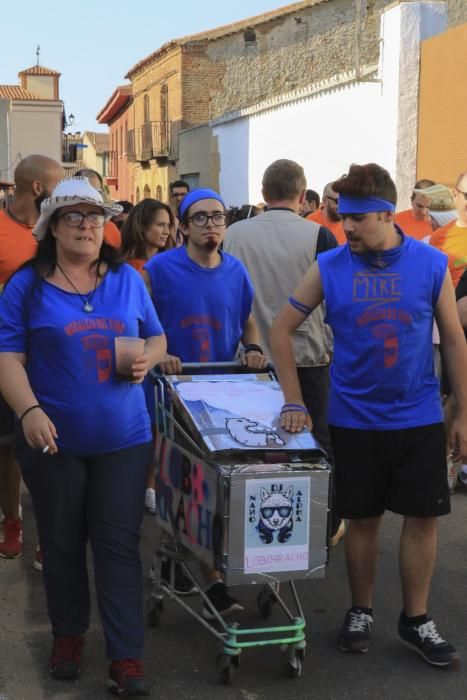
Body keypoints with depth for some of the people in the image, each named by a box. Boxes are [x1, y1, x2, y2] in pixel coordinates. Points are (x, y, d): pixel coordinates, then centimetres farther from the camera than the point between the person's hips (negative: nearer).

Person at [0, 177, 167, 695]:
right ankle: (68, 634, 34)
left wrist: (147, 359, -8)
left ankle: (126, 658, 8)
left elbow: (156, 338, 15)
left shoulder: (127, 279, 7)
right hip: (54, 439, -1)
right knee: (62, 543, 14)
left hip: (123, 438, 1)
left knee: (119, 546, 2)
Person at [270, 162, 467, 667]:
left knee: (422, 517, 6)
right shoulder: (329, 267, -6)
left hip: (419, 418, 1)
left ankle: (415, 620, 22)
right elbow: (281, 329, -1)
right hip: (354, 419, 0)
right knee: (362, 518, 10)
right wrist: (294, 402, -6)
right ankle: (360, 611, 28)